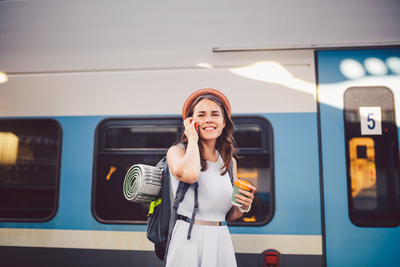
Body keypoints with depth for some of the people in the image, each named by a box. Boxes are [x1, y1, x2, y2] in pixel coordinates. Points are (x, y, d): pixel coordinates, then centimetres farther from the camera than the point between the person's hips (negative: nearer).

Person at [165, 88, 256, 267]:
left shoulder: (230, 161, 7)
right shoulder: (177, 151, -6)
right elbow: (189, 174, -32)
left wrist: (243, 206, -8)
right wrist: (192, 138, -15)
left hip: (221, 241, 5)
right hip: (189, 241, -4)